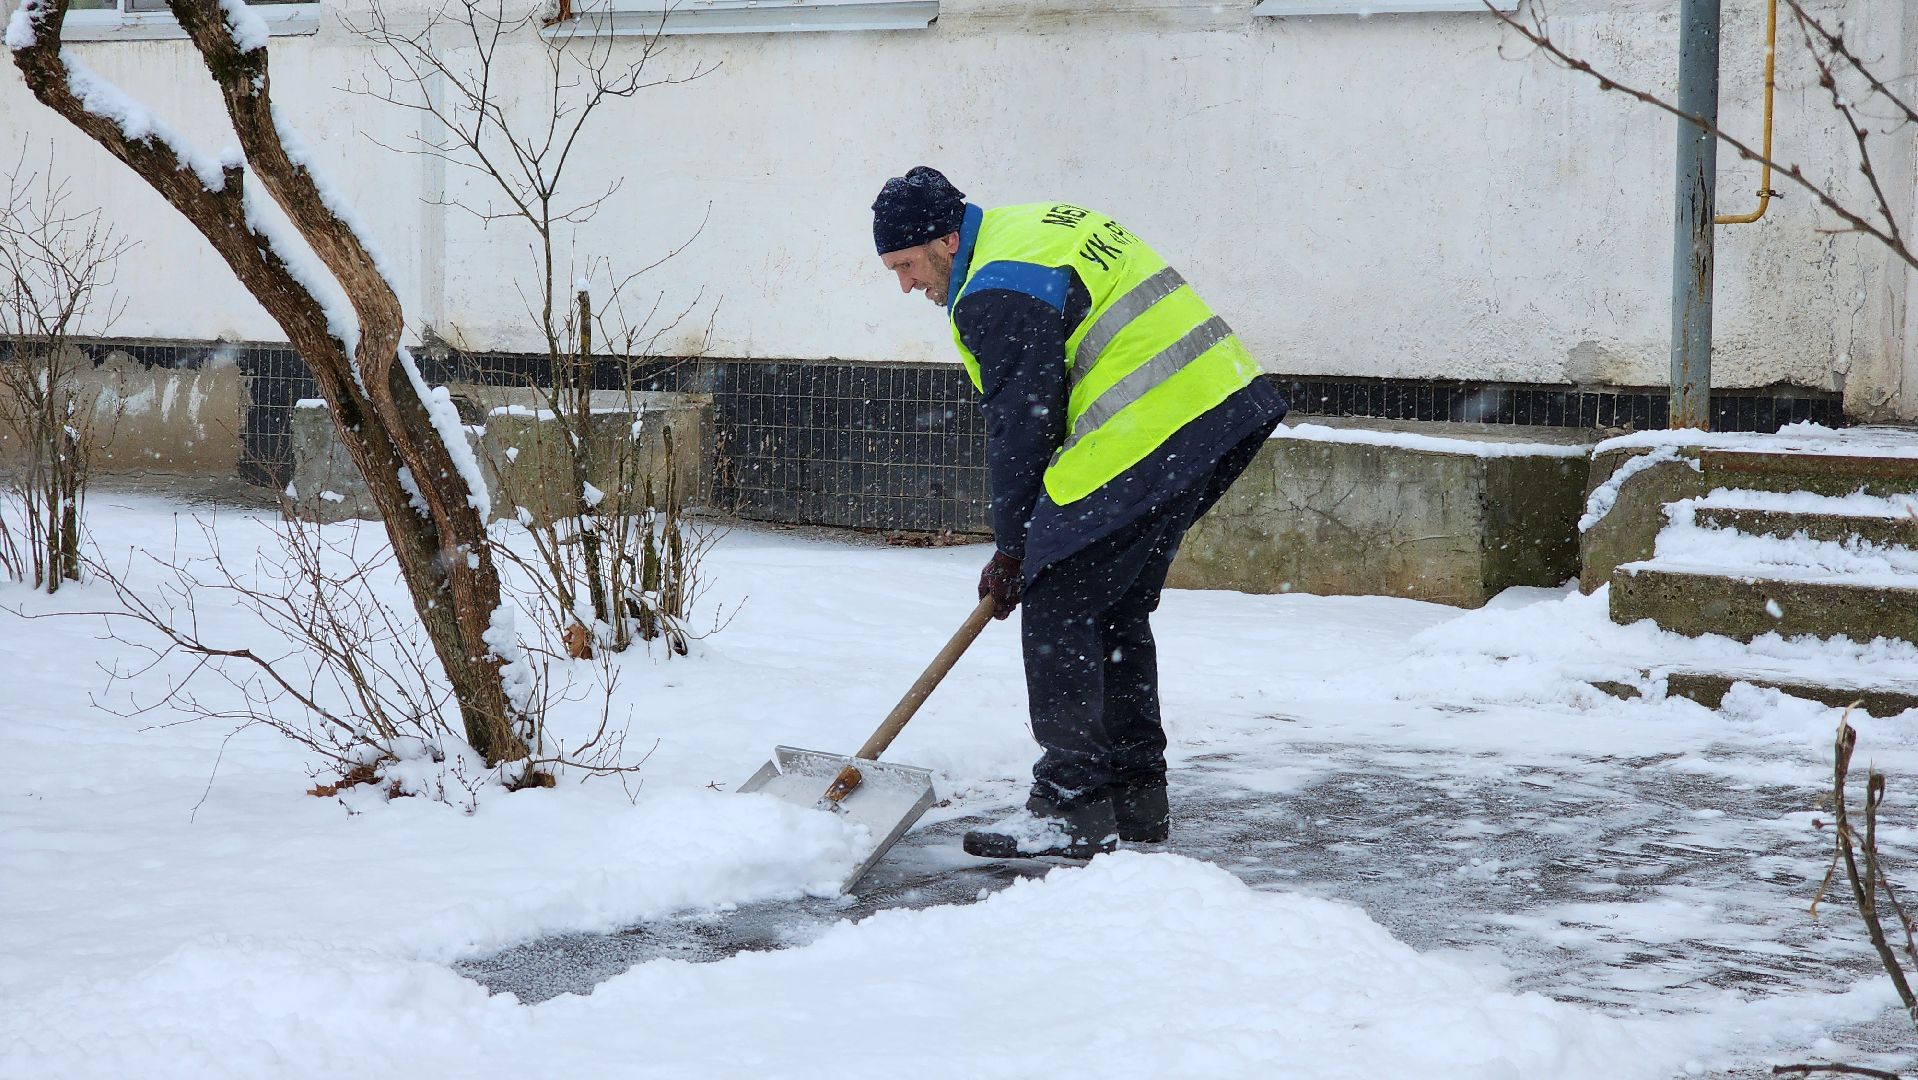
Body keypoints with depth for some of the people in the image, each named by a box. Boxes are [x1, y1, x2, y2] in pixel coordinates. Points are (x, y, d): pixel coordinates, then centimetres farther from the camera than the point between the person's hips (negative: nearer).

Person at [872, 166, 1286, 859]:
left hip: (1145, 439, -11)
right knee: (1116, 610, 17)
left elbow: (1019, 427, -12)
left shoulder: (998, 293, -13)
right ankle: (1136, 796, 22)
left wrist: (1011, 548, -2)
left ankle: (1072, 807, -6)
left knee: (1057, 608, -6)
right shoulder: (1034, 227, 18)